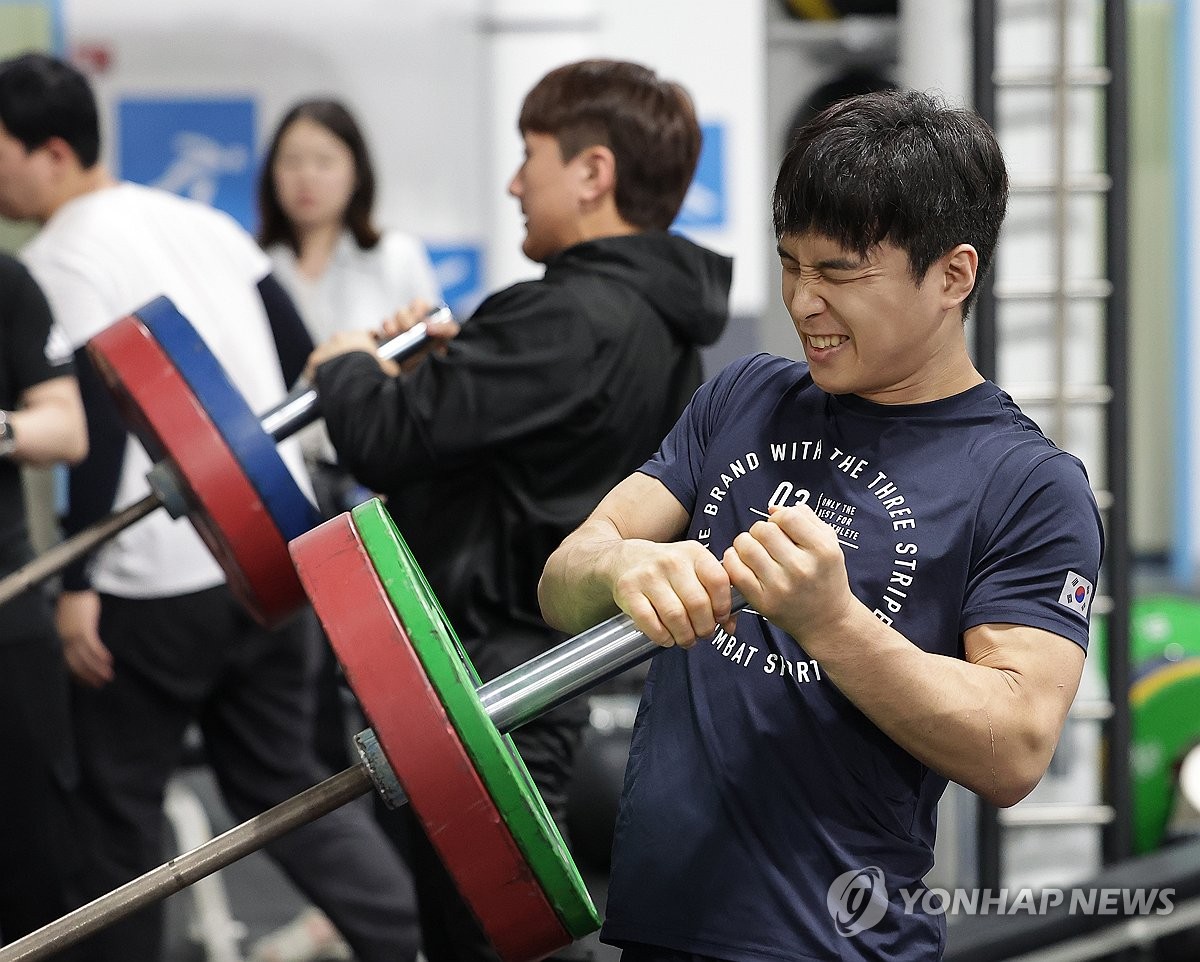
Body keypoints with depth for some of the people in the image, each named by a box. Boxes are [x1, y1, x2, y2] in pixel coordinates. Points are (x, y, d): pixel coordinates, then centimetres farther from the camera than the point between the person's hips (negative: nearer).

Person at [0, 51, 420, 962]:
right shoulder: (200, 222, 12)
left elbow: (97, 424, -19)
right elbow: (300, 362, 14)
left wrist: (76, 584, -17)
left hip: (157, 581, -8)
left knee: (116, 801, 7)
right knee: (283, 780, 16)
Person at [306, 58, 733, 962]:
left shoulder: (571, 319, -22)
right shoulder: (659, 326, 10)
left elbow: (388, 437, -23)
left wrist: (347, 366, -3)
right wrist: (456, 354, 9)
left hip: (490, 682, -10)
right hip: (549, 655, 10)